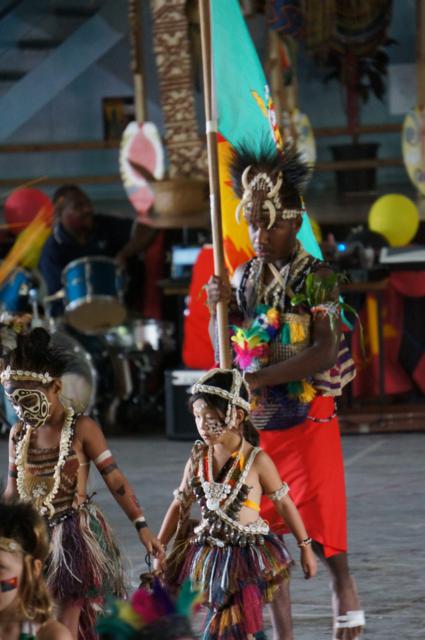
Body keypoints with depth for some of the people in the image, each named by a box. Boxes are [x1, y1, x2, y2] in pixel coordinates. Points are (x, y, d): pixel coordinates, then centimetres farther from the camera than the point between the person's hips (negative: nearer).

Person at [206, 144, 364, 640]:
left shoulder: (316, 278, -10)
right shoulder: (244, 277, 7)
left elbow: (325, 353, -20)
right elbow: (226, 352, 14)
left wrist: (258, 378, -25)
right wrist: (218, 307, -5)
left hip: (307, 425, -5)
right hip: (256, 426, 5)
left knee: (323, 541, -5)